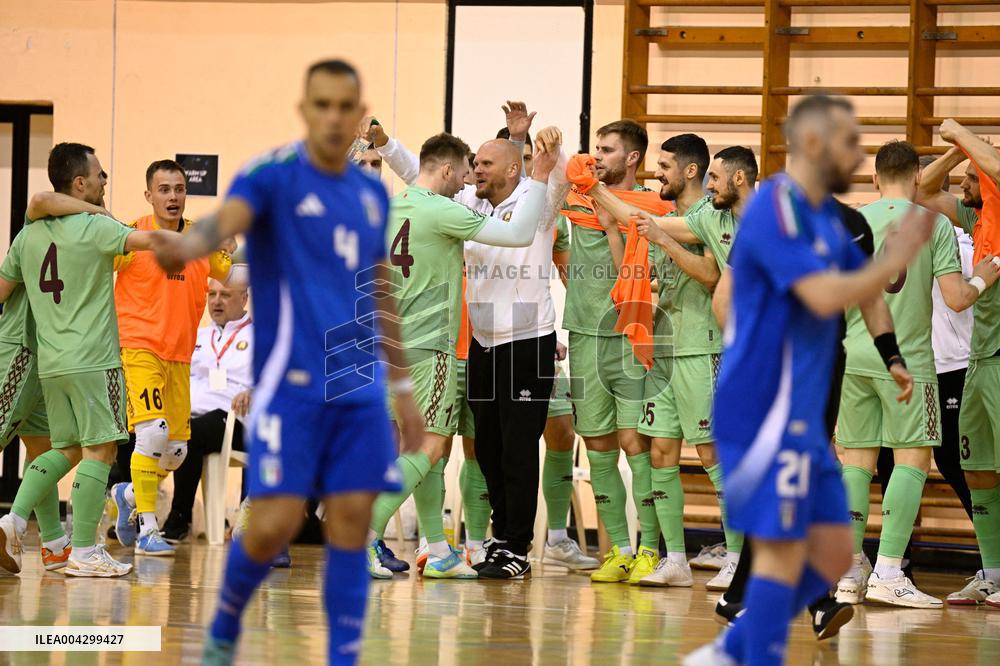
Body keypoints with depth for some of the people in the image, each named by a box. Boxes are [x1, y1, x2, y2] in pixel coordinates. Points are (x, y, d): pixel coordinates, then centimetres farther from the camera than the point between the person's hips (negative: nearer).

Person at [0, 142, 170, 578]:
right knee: (100, 449, -2)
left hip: (50, 362, 7)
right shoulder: (95, 226, -9)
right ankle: (84, 551, -5)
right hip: (92, 361, -7)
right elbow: (147, 240, -22)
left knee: (66, 449, 16)